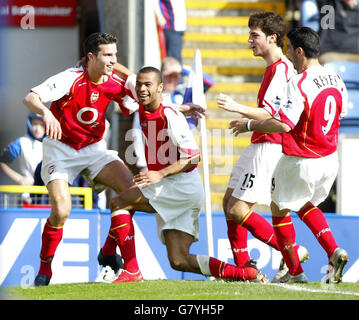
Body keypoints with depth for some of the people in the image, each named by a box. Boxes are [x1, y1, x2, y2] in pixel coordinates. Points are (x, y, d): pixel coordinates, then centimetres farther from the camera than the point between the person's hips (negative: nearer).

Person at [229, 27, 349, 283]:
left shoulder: (299, 83, -22)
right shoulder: (336, 80, 2)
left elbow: (282, 124, -29)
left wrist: (249, 125, -15)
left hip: (301, 163, -7)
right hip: (330, 159, 7)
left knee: (280, 209, 13)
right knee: (306, 205, 28)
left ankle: (295, 272, 16)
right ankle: (333, 250, 7)